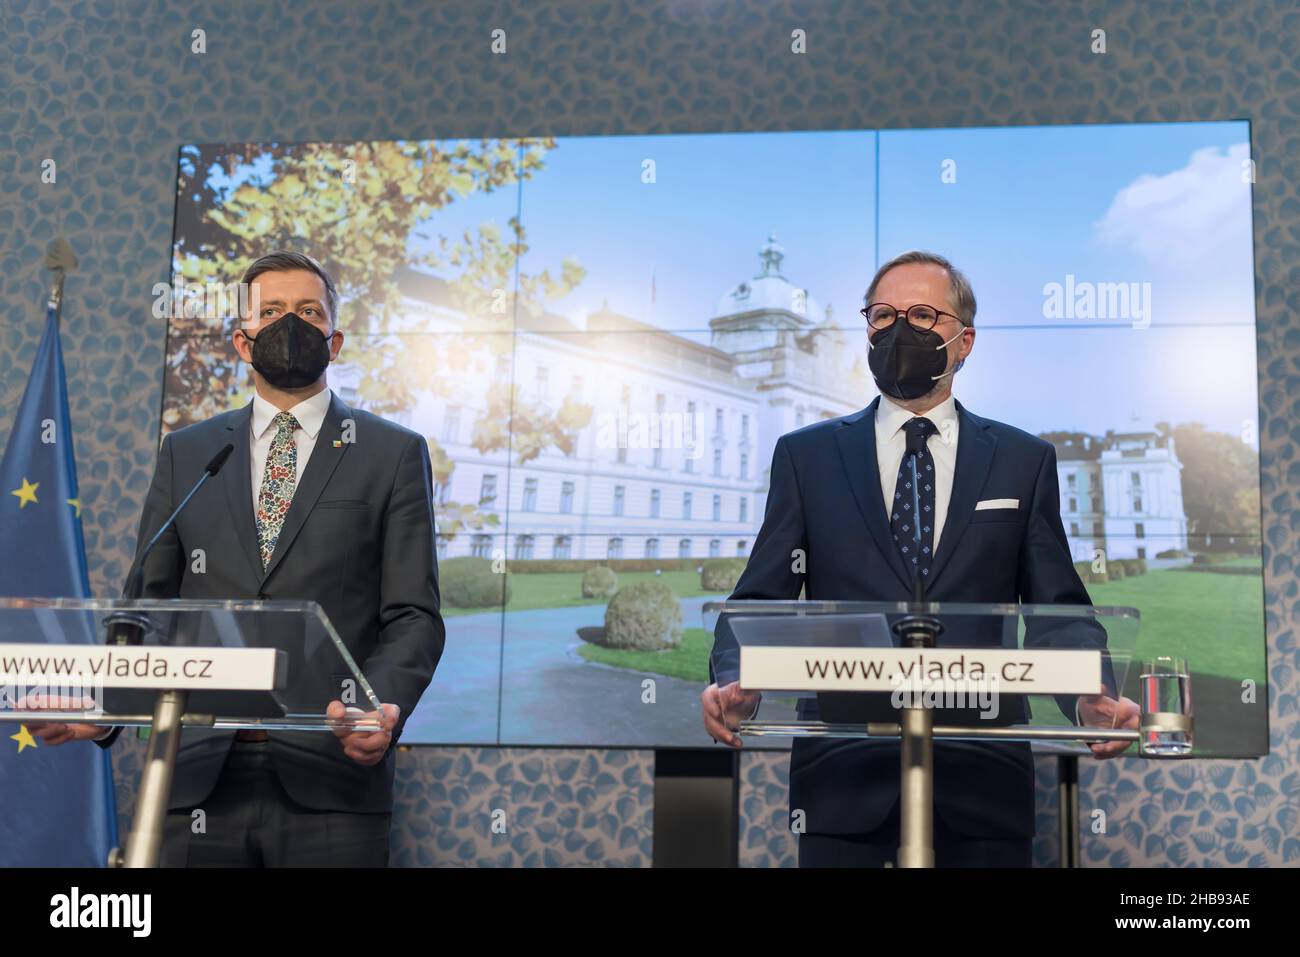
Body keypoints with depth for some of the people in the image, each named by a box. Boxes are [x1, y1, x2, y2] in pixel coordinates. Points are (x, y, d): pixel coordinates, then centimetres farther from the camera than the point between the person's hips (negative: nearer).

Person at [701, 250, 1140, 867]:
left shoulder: (1024, 461, 9)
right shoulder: (805, 456, 8)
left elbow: (1059, 609, 6)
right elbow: (759, 601, 4)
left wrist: (1094, 699, -13)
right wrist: (733, 682, -16)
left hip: (982, 776, 1)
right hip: (845, 771, 0)